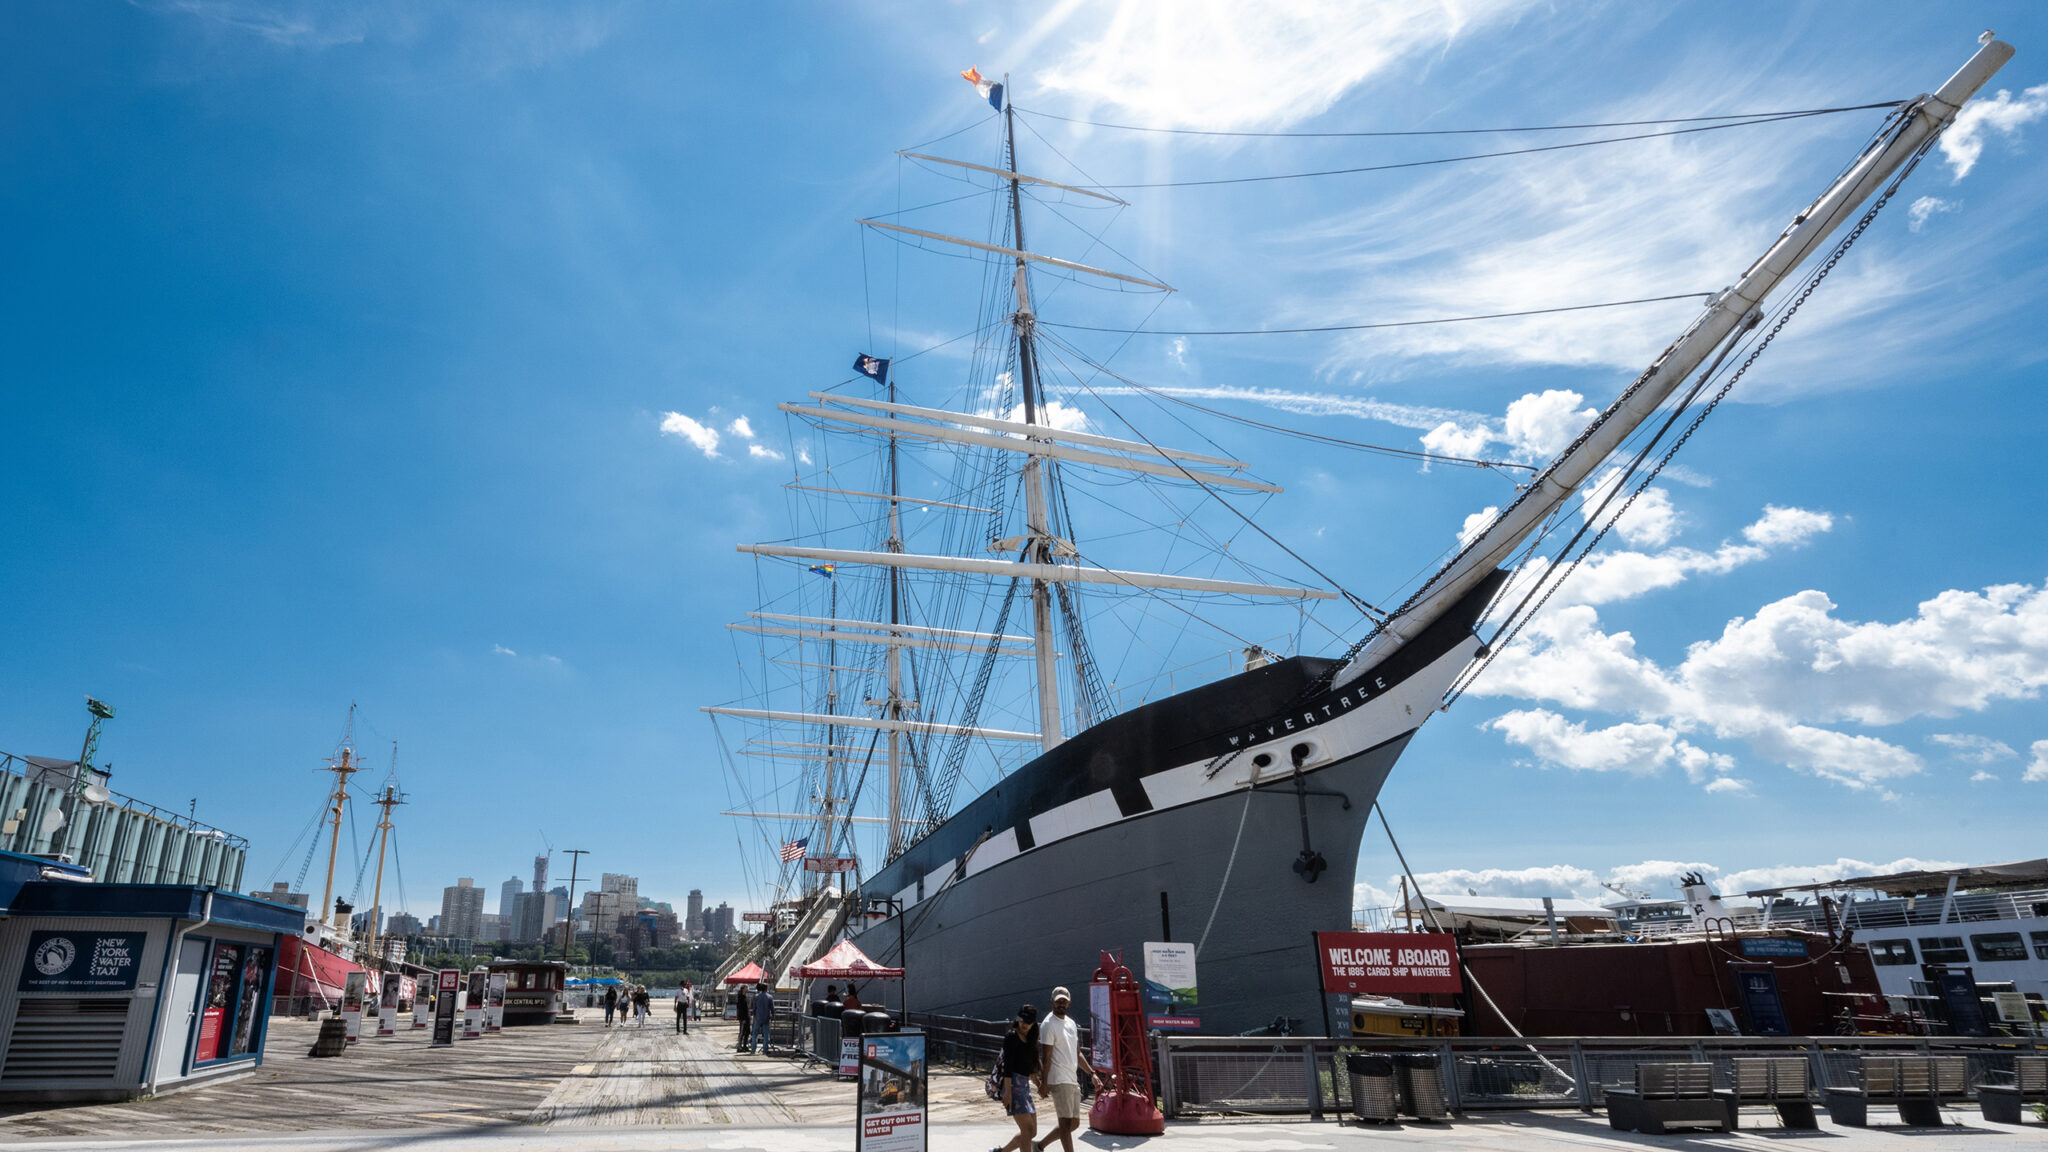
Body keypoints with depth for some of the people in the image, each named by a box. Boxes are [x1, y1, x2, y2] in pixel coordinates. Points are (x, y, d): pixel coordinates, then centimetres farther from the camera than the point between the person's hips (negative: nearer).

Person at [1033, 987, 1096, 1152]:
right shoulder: (1048, 1025, -10)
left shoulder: (1071, 1023, 15)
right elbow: (1046, 1056, -15)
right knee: (1066, 1122, -7)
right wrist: (1044, 1082, -18)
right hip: (1059, 1081, -9)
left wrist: (1091, 1073, 16)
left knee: (1074, 1123, 13)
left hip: (1073, 1080, 9)